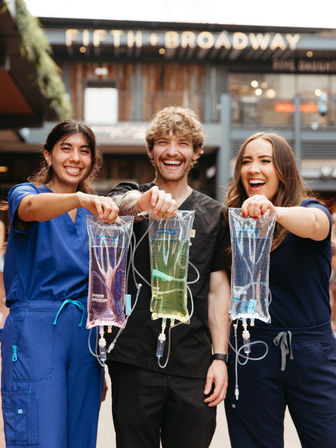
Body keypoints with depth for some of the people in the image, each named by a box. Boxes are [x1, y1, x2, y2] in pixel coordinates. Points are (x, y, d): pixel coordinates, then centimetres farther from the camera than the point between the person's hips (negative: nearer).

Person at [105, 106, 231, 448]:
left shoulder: (212, 213, 9)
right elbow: (118, 205, -20)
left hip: (193, 365, 1)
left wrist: (220, 356, -1)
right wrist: (138, 202, -44)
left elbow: (217, 289, 8)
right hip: (134, 358, -1)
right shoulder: (132, 197, 6)